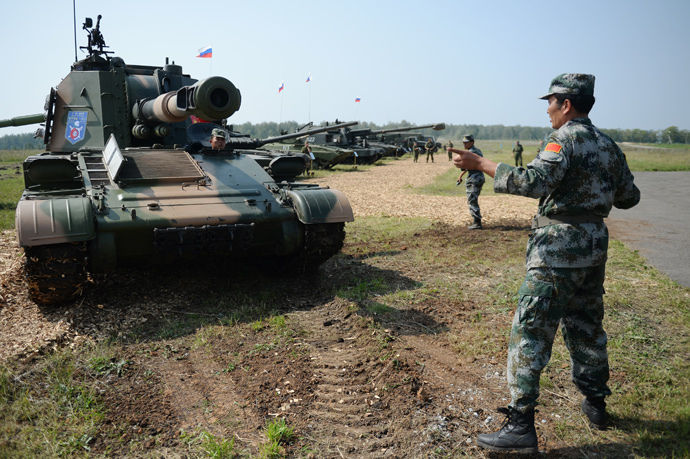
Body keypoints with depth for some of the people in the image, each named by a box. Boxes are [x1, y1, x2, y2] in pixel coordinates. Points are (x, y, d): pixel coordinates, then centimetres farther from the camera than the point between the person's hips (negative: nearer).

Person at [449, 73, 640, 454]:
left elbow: (535, 181, -28)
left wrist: (481, 164, -26)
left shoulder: (565, 138, -12)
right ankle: (595, 403, 34)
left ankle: (520, 425, -7)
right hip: (595, 243, 9)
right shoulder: (608, 144, 14)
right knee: (586, 326, 21)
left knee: (530, 331, -7)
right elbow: (629, 197, 18)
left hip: (559, 247, -9)